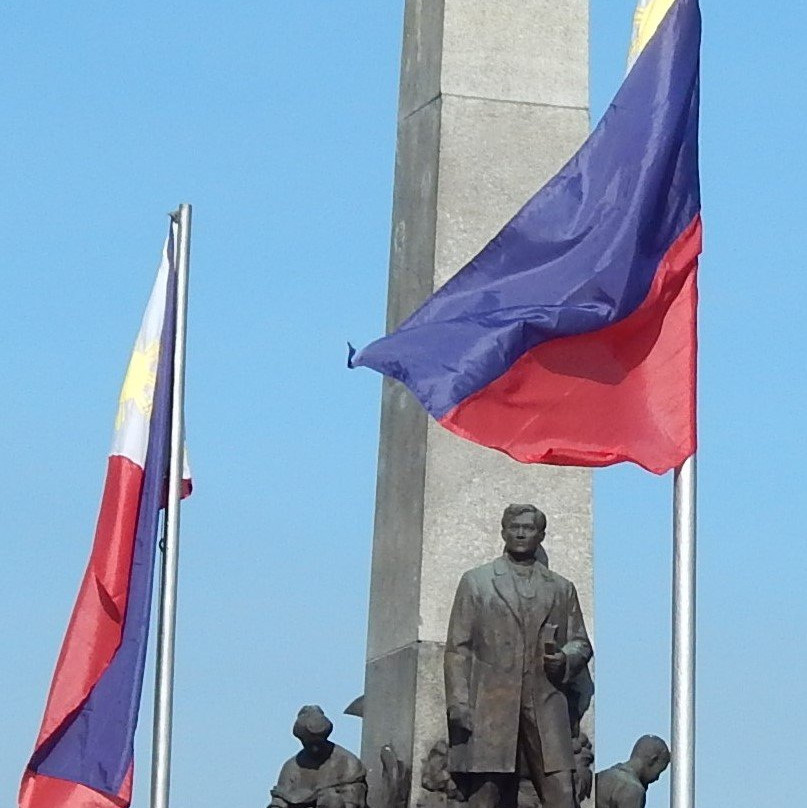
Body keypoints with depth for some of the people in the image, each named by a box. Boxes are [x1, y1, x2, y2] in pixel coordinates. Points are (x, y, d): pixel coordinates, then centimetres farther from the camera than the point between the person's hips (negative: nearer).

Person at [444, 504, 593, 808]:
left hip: (545, 706, 2)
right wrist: (459, 707, -4)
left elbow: (581, 643, 22)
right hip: (490, 708, -2)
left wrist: (565, 660, -4)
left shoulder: (562, 589, 21)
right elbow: (457, 649, 8)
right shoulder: (475, 582, 14)